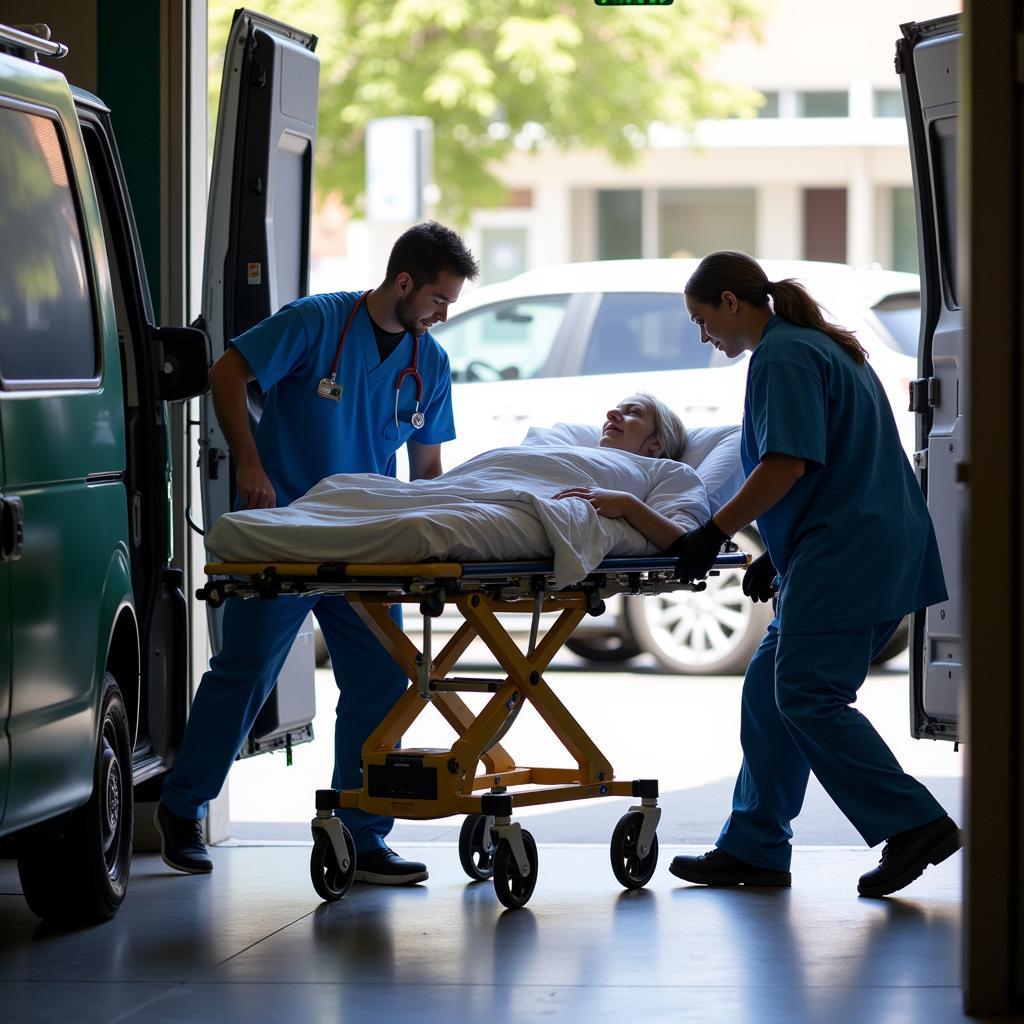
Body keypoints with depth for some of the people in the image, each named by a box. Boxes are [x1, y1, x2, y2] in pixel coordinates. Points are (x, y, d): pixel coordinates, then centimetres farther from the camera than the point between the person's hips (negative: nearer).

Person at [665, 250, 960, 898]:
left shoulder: (782, 355, -9)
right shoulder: (824, 347, 23)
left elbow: (789, 463, -20)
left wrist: (714, 534, -15)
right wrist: (778, 555, 27)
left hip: (842, 555, -11)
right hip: (876, 548, 11)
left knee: (807, 697, -12)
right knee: (769, 692, 11)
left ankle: (914, 824, -13)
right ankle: (754, 848, 13)